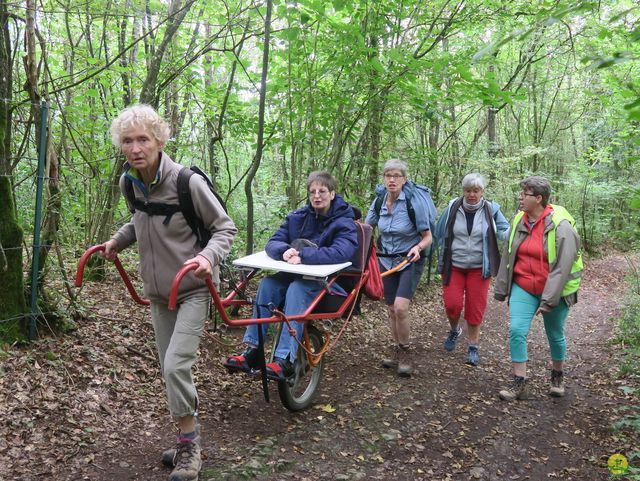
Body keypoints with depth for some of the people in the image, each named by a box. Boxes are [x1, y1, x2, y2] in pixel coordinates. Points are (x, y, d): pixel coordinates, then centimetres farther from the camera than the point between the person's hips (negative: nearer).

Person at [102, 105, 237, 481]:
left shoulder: (187, 182, -21)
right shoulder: (130, 182, -2)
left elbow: (225, 228, -12)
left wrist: (208, 255, -30)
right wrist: (118, 240, 4)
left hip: (193, 289, -6)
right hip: (159, 293, 6)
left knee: (176, 365, -15)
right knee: (171, 368, 12)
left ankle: (189, 444, 6)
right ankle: (189, 437, 32)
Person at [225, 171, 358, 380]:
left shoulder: (344, 222, -8)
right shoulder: (298, 217, 7)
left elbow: (341, 253, -27)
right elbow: (272, 243, -2)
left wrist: (302, 254, -32)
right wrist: (285, 251, -26)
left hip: (330, 281, -5)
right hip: (296, 274, 5)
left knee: (297, 288, -35)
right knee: (267, 283, -24)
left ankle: (285, 360, -39)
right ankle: (252, 351, -24)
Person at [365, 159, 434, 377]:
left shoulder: (415, 201, -18)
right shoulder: (379, 201, -5)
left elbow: (428, 237, -13)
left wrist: (418, 247, -33)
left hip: (410, 261, -4)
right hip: (386, 260, 5)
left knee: (400, 308, -19)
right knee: (391, 309, 10)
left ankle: (405, 354, 2)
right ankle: (396, 352, 29)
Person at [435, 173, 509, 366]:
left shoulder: (491, 210, -3)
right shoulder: (452, 208, -3)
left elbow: (505, 232, 5)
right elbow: (439, 233, 5)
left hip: (479, 268, 0)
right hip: (453, 266, 0)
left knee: (475, 308, 3)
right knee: (452, 304, -8)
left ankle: (473, 347, 20)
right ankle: (454, 330, 26)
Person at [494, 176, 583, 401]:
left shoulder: (560, 225, -18)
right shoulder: (519, 221, -2)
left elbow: (562, 266, -20)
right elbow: (507, 256, 7)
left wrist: (549, 300, -22)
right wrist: (501, 288, 10)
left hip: (554, 290, -3)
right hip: (523, 287, 4)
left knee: (555, 335, 13)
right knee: (516, 330, -9)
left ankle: (557, 376, 38)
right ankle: (519, 384, 1)